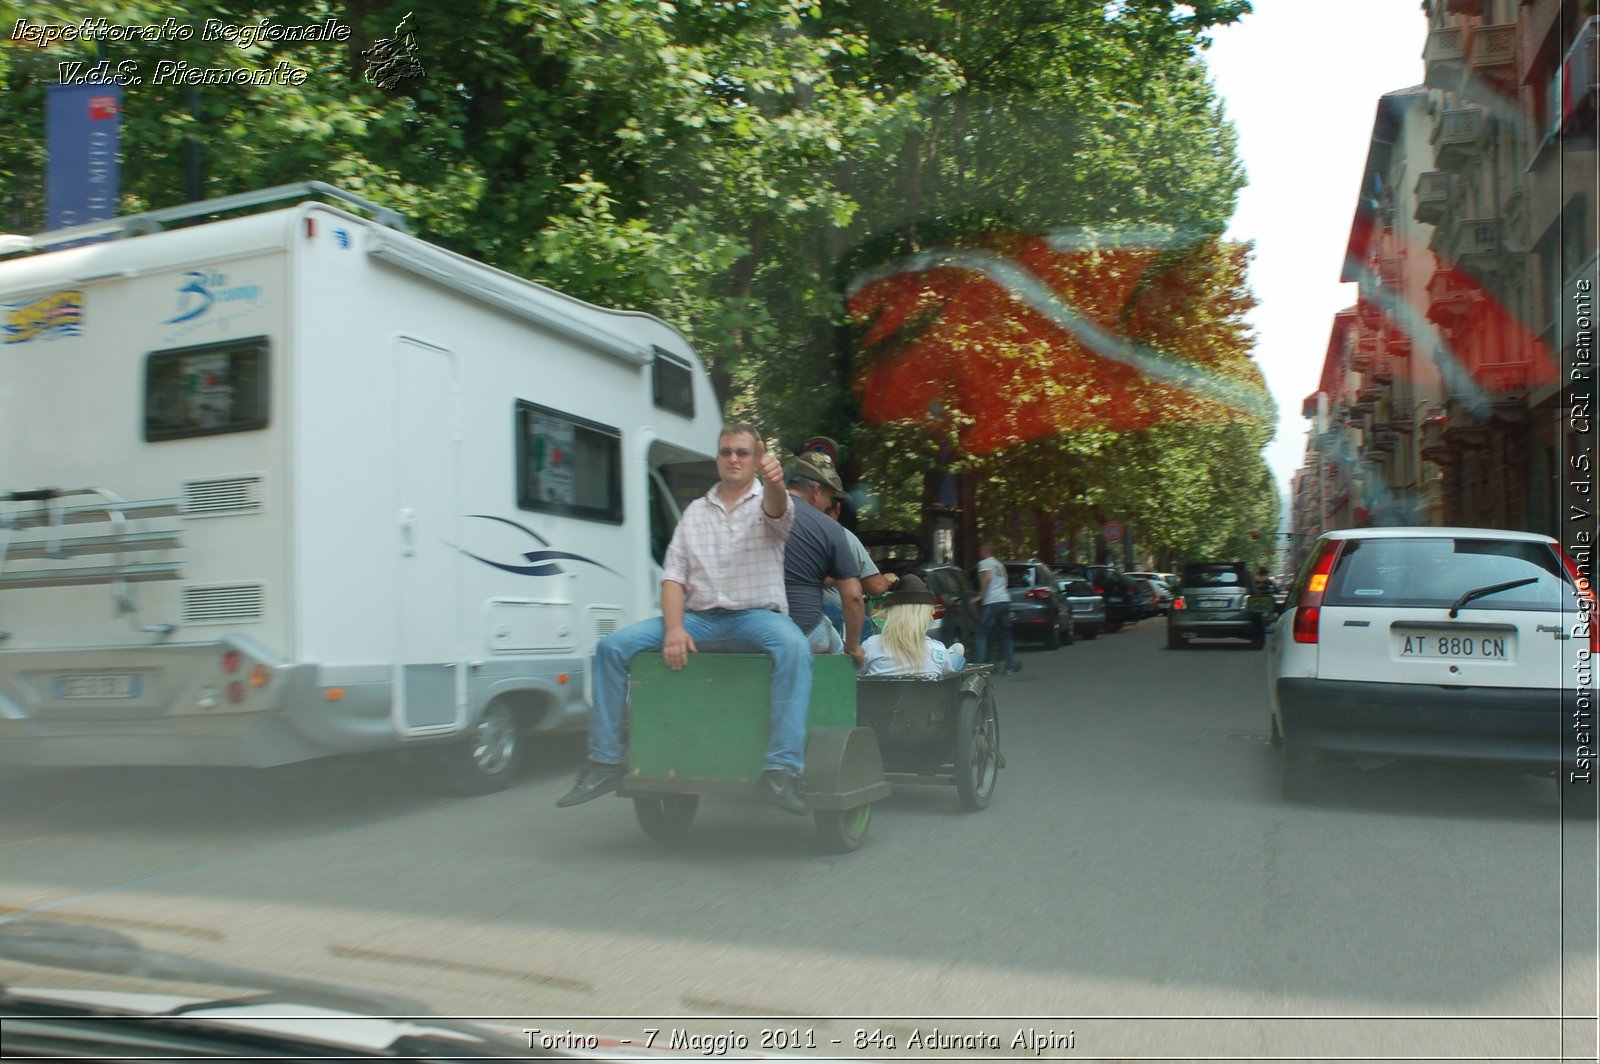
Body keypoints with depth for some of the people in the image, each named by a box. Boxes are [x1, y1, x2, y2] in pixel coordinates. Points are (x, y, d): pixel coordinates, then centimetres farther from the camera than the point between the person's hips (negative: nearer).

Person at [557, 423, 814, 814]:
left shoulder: (767, 501, 6)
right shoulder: (695, 511, 16)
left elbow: (777, 510, -22)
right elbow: (673, 576, 8)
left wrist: (775, 484, -48)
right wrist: (674, 629, -10)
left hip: (755, 616, -4)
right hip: (699, 617, 4)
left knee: (793, 646, -37)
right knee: (613, 646, -13)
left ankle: (781, 770, -36)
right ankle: (604, 763, -7)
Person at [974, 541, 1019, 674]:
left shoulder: (984, 563, -1)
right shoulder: (999, 564, 24)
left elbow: (987, 578, -17)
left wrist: (980, 596, -13)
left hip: (991, 602, -7)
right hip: (1005, 599, 7)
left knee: (983, 634, -4)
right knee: (1006, 634, 13)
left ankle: (980, 663, -11)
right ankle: (1011, 664, 10)